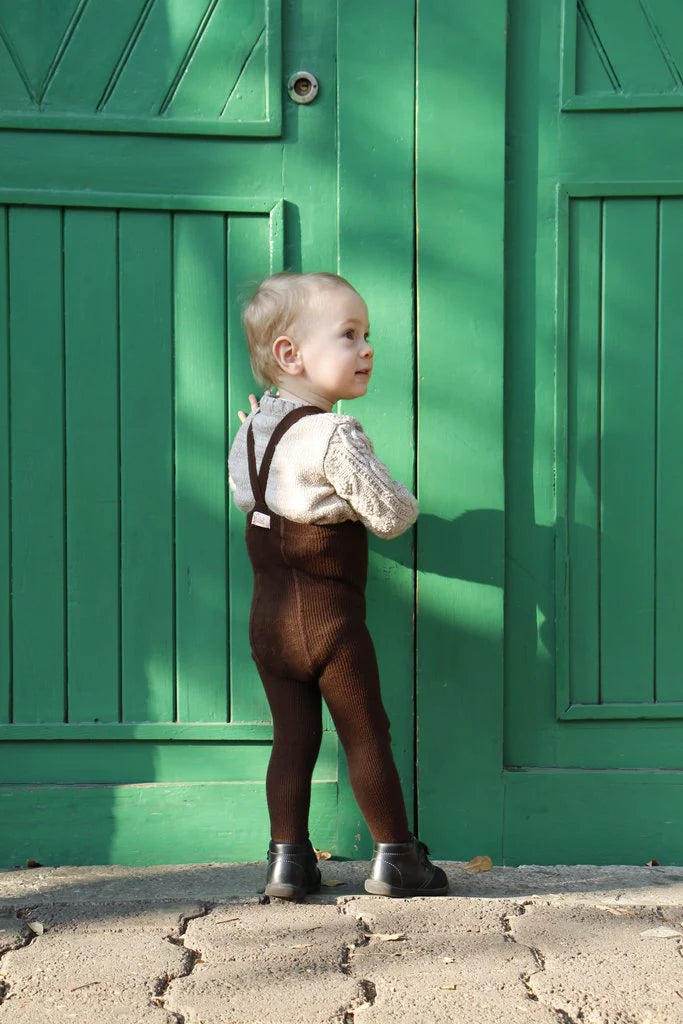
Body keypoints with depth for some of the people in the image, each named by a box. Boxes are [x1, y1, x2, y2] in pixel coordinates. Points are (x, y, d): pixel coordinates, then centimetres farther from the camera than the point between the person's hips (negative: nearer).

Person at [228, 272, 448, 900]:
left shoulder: (253, 427, 4)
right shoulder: (335, 437, -20)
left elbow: (242, 492, 17)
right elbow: (389, 514, -16)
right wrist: (409, 504, 5)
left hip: (269, 615, 7)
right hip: (329, 617, -7)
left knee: (293, 736, 13)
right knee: (368, 737, 5)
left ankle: (288, 857, 15)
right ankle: (395, 858, 15)